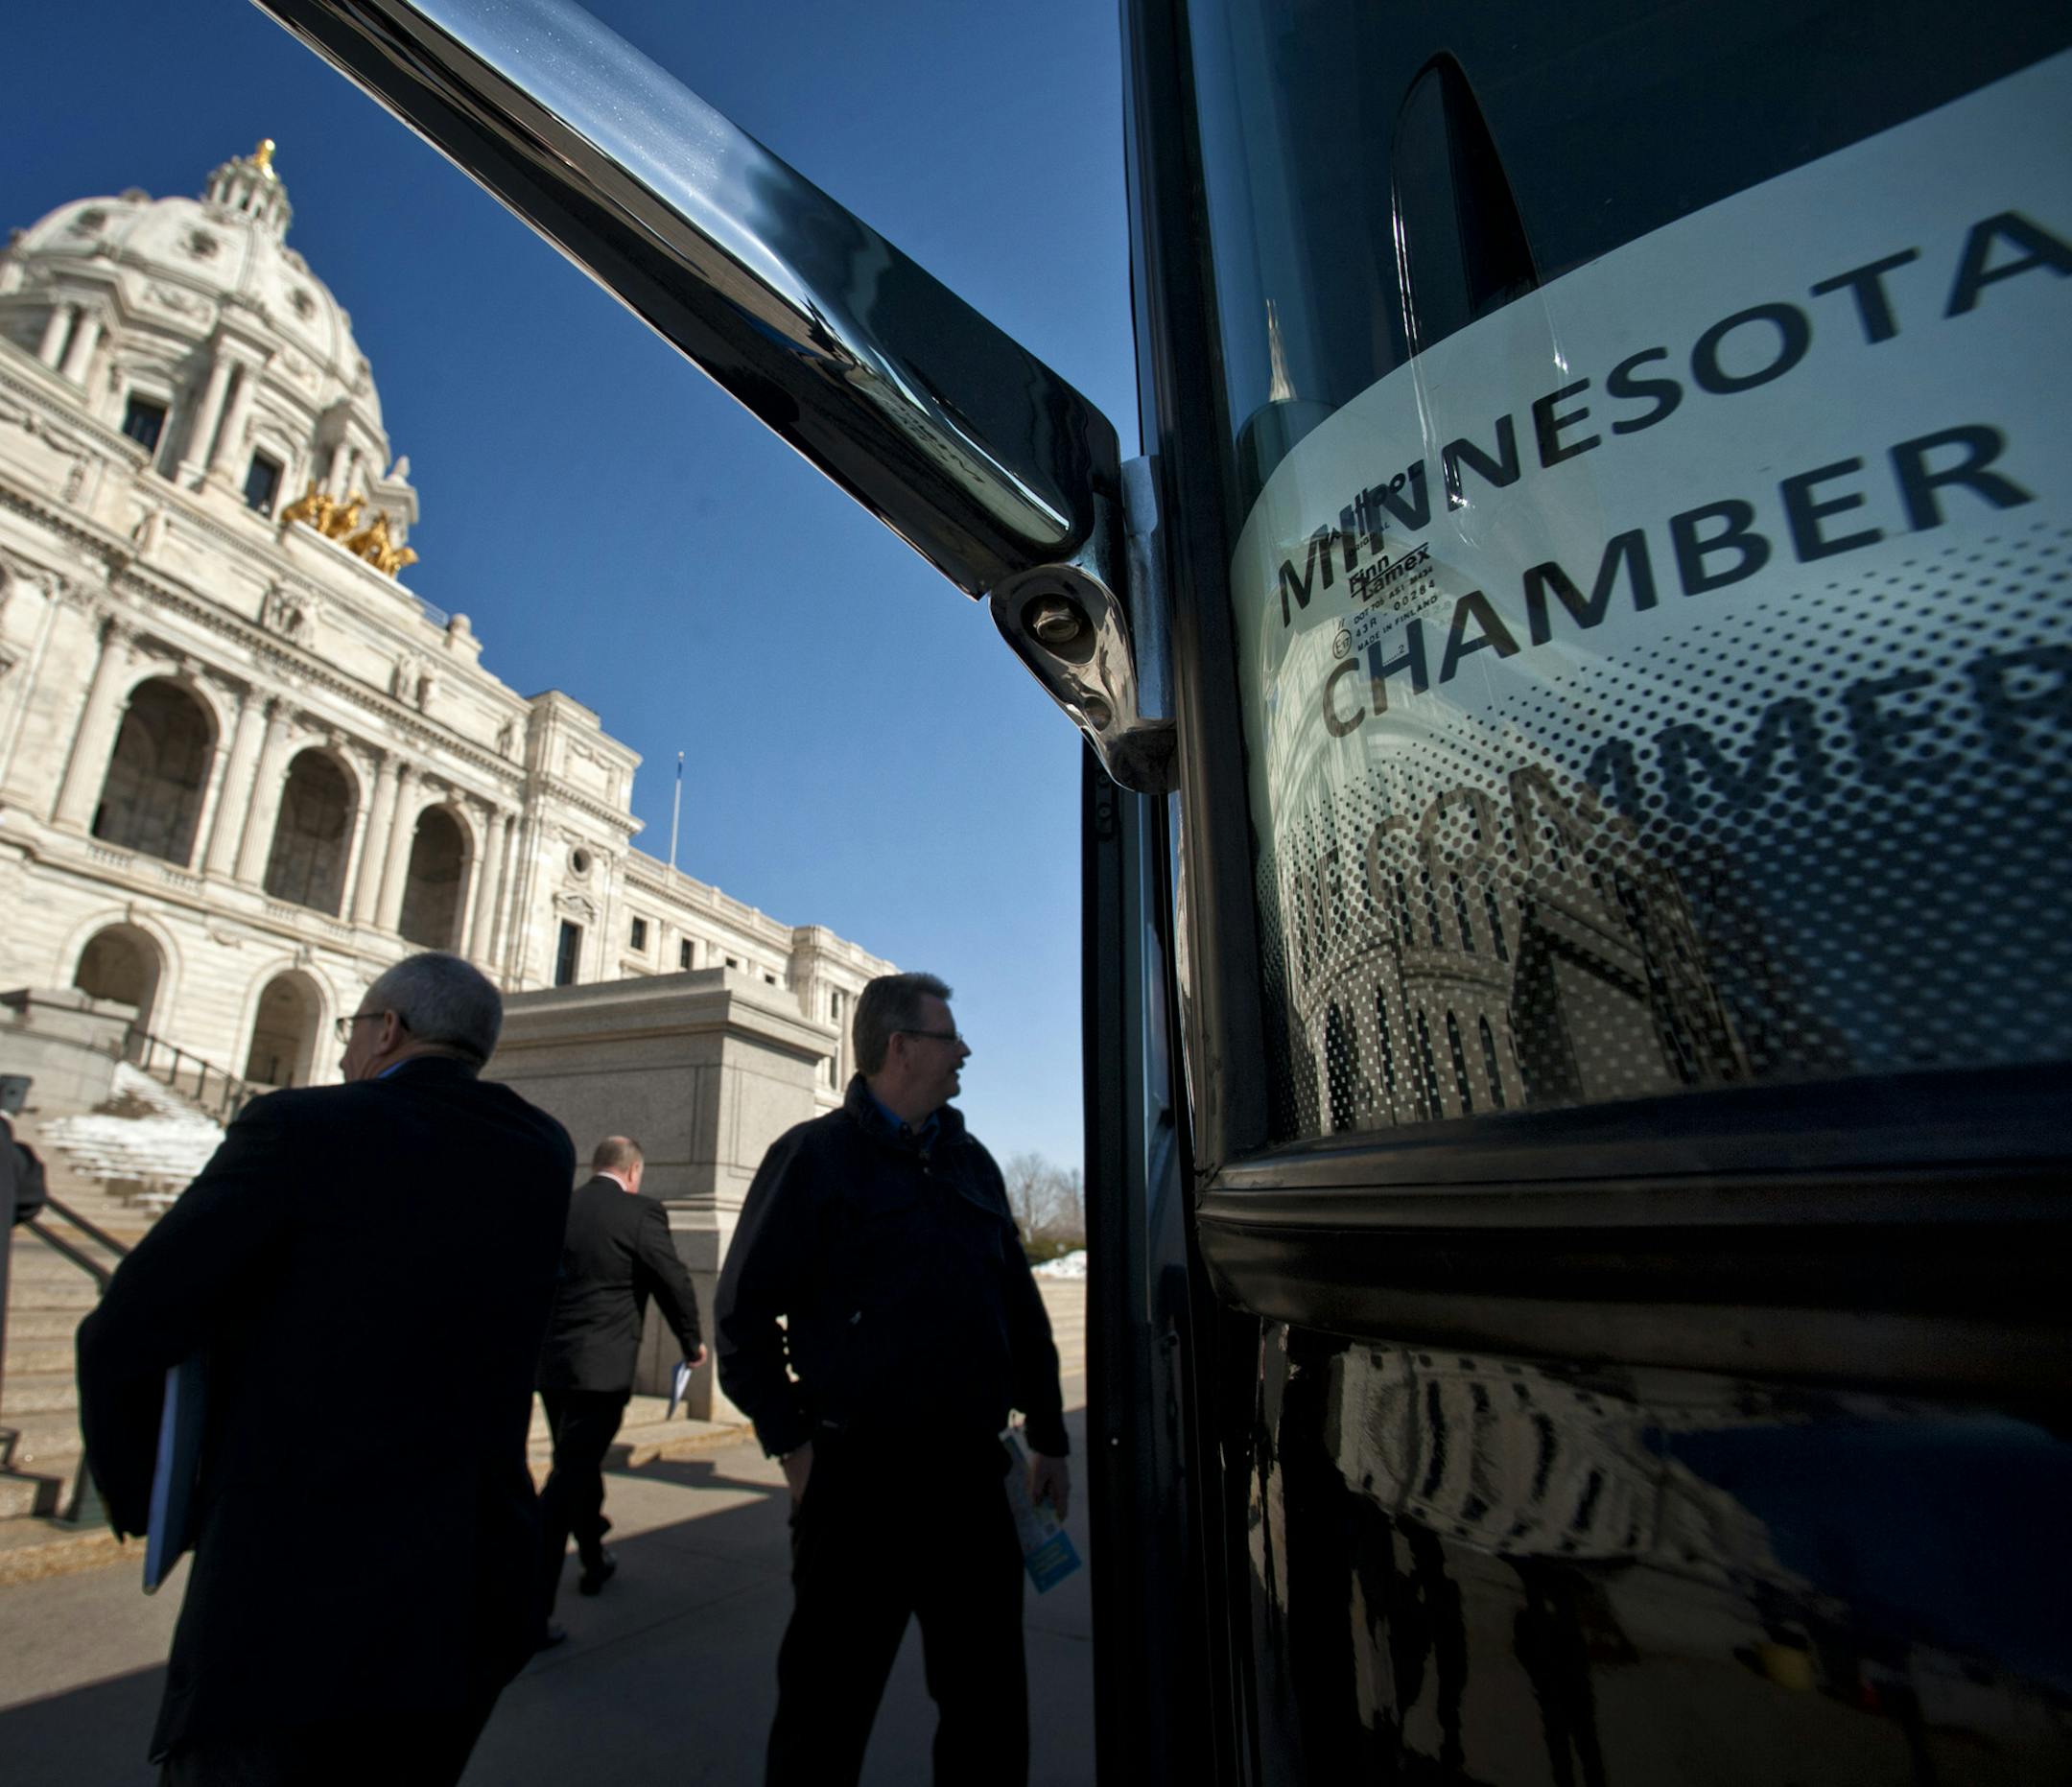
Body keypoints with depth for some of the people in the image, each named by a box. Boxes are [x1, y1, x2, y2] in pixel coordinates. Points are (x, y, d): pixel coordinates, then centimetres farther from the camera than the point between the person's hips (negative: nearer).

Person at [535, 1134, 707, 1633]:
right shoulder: (641, 1213, -12)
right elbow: (674, 1282, -8)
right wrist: (692, 1342, 8)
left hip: (550, 1365, 7)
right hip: (600, 1367, -7)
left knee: (577, 1465, 23)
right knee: (569, 1479, 1)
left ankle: (595, 1560, 42)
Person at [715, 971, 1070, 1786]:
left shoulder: (969, 1161, 10)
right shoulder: (815, 1155, -7)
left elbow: (1021, 1307, 14)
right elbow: (743, 1312, -6)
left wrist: (1048, 1435, 14)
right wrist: (790, 1440, -8)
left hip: (972, 1472, 5)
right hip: (858, 1475, -5)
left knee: (990, 1698, 16)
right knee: (827, 1703, 11)